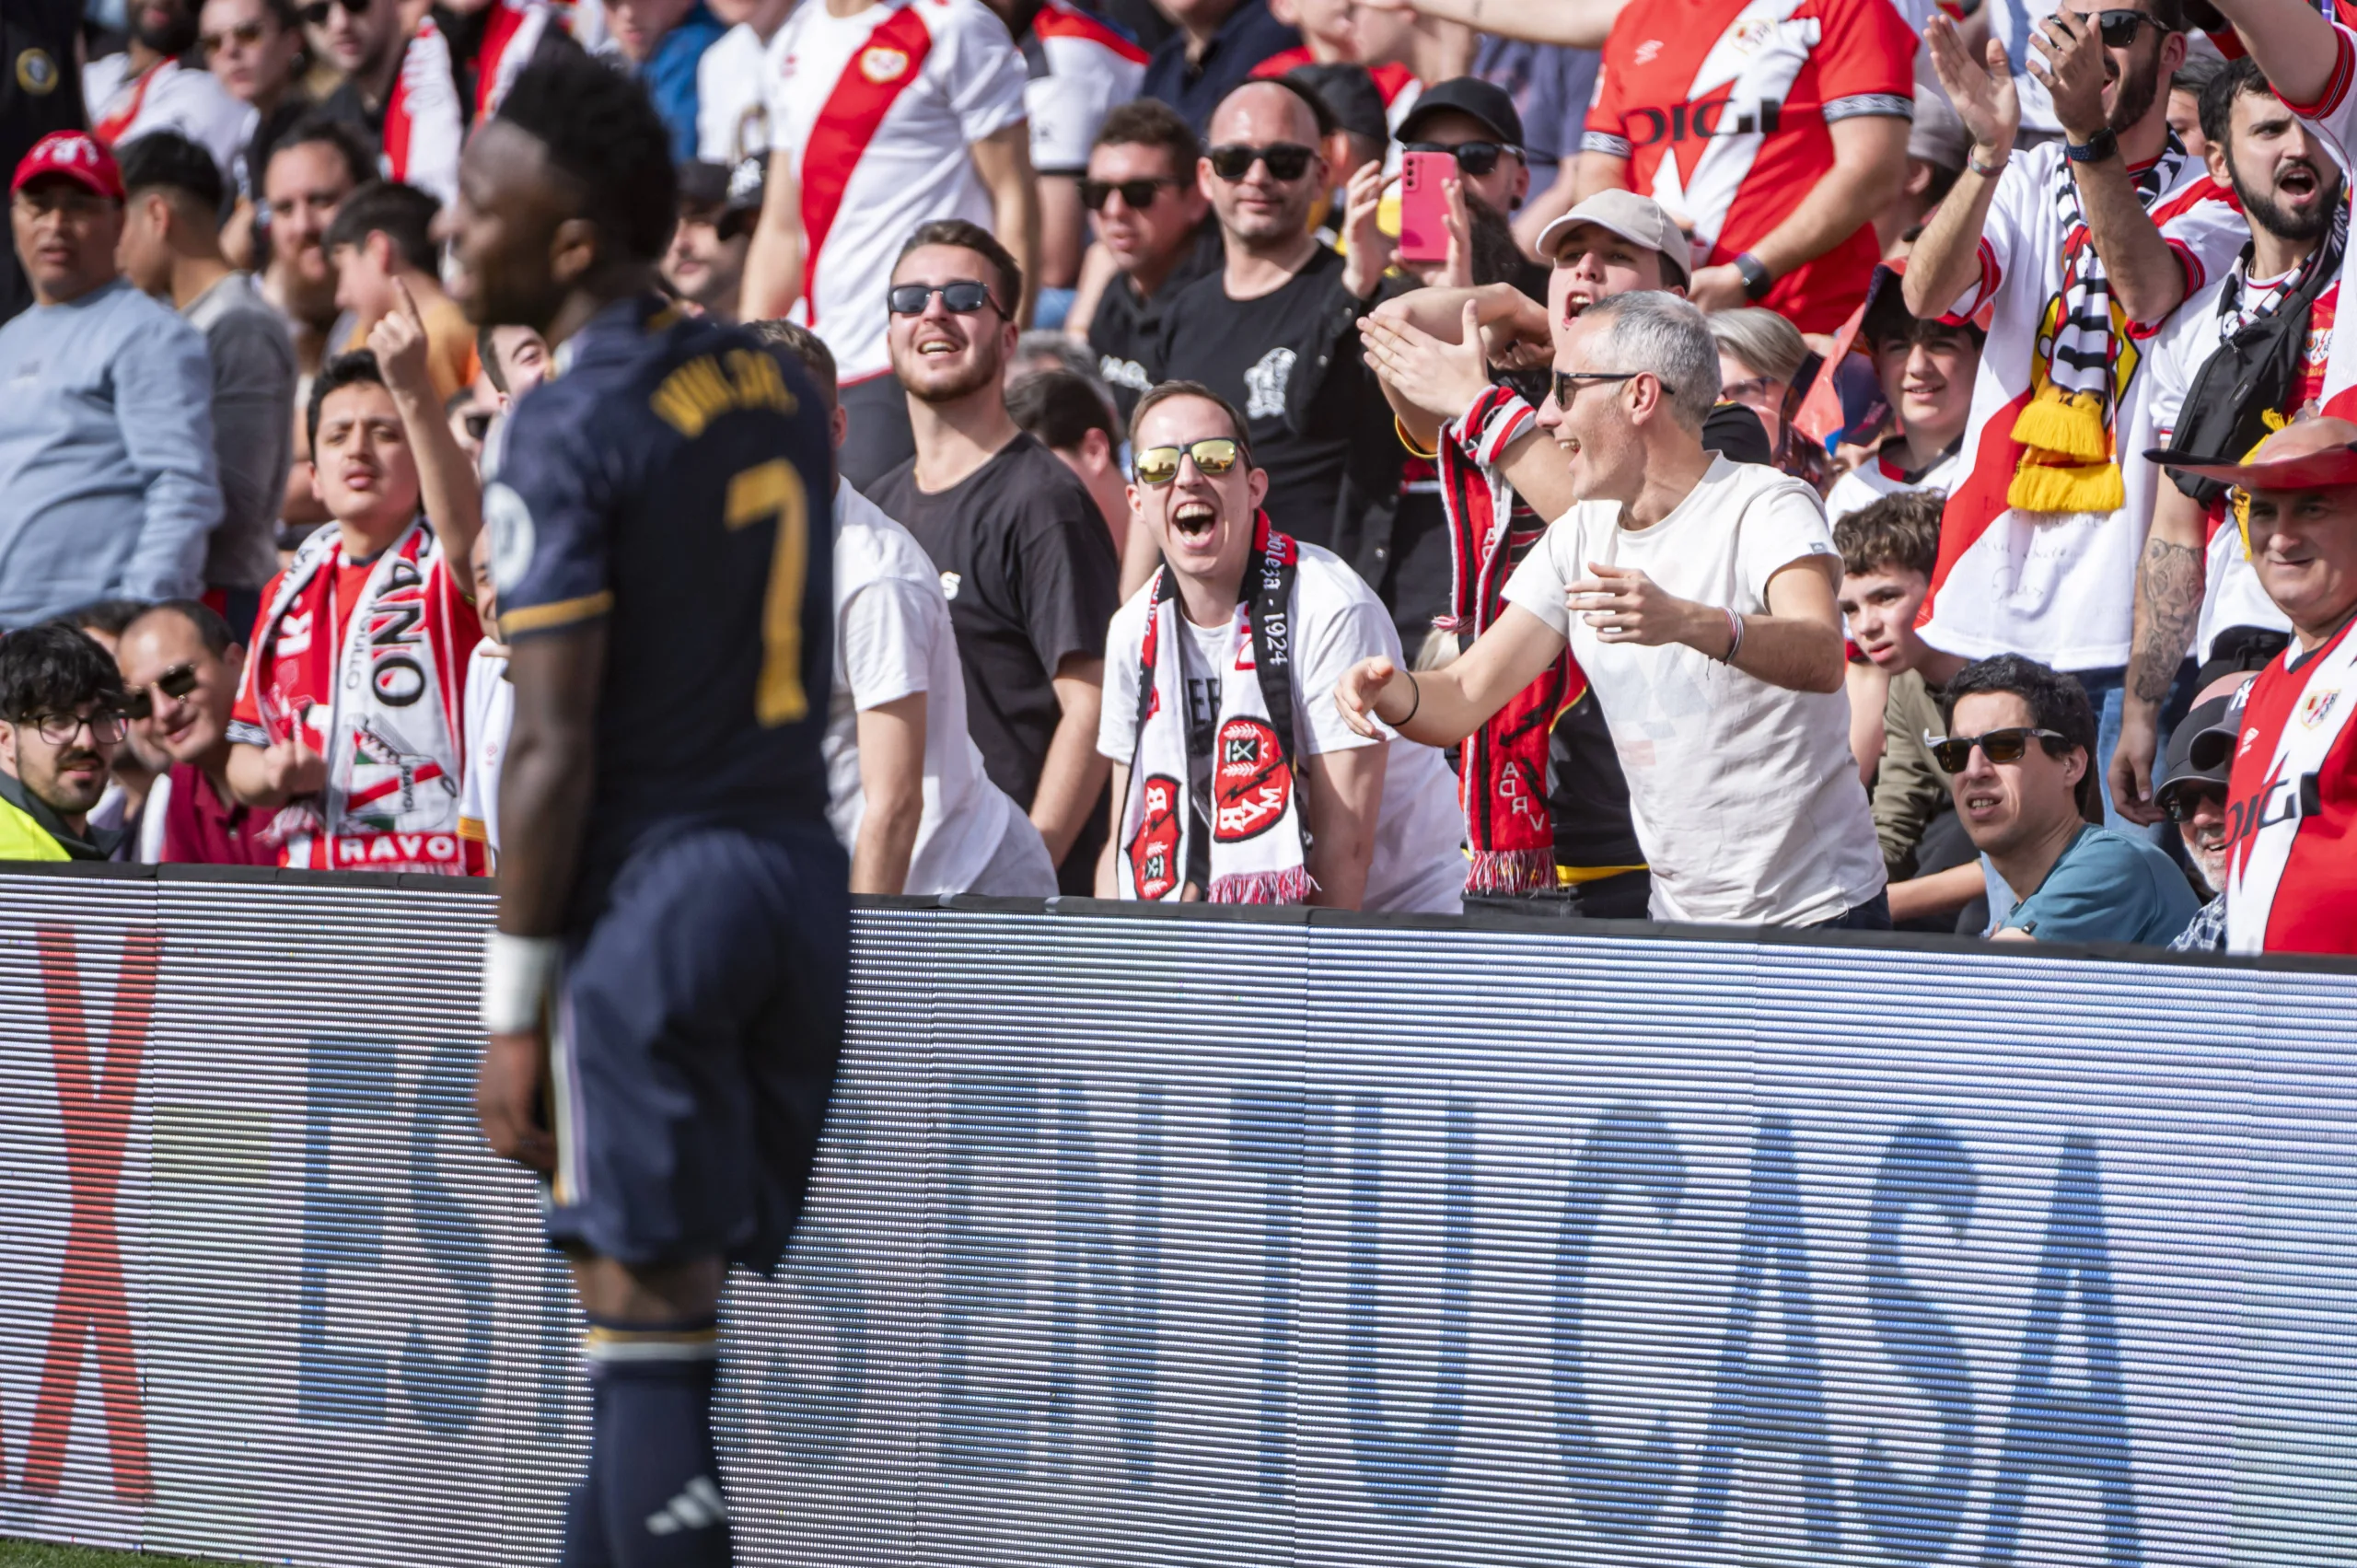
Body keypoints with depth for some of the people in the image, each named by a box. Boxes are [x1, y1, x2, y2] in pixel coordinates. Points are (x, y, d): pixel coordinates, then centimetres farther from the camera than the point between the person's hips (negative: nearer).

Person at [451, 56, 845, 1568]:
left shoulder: (571, 431, -12)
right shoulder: (778, 387, 11)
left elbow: (555, 749, -15)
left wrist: (514, 1004, -11)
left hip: (653, 892, -7)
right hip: (799, 869, 7)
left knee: (648, 1333, -5)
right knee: (666, 1318, 13)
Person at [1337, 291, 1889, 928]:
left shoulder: (1768, 506, -12)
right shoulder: (1580, 538, 9)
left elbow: (1822, 658, -32)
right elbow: (1461, 701, 6)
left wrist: (1687, 622, -51)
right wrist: (1392, 693, -18)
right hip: (1676, 921, 6)